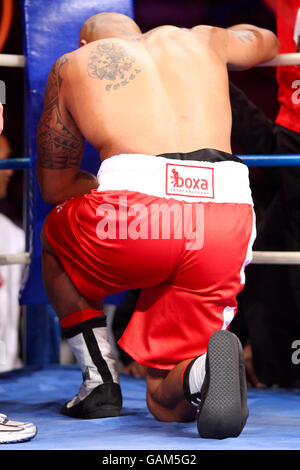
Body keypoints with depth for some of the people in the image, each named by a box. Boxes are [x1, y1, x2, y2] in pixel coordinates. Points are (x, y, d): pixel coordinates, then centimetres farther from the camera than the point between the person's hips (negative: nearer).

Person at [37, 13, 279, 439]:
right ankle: (205, 368, -20)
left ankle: (100, 382, 19)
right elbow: (265, 41, 54)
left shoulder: (74, 64, 24)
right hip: (228, 216, 3)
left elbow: (54, 186, 31)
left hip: (136, 213, -3)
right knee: (168, 404, 15)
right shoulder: (198, 40, 30)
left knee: (55, 240, 35)